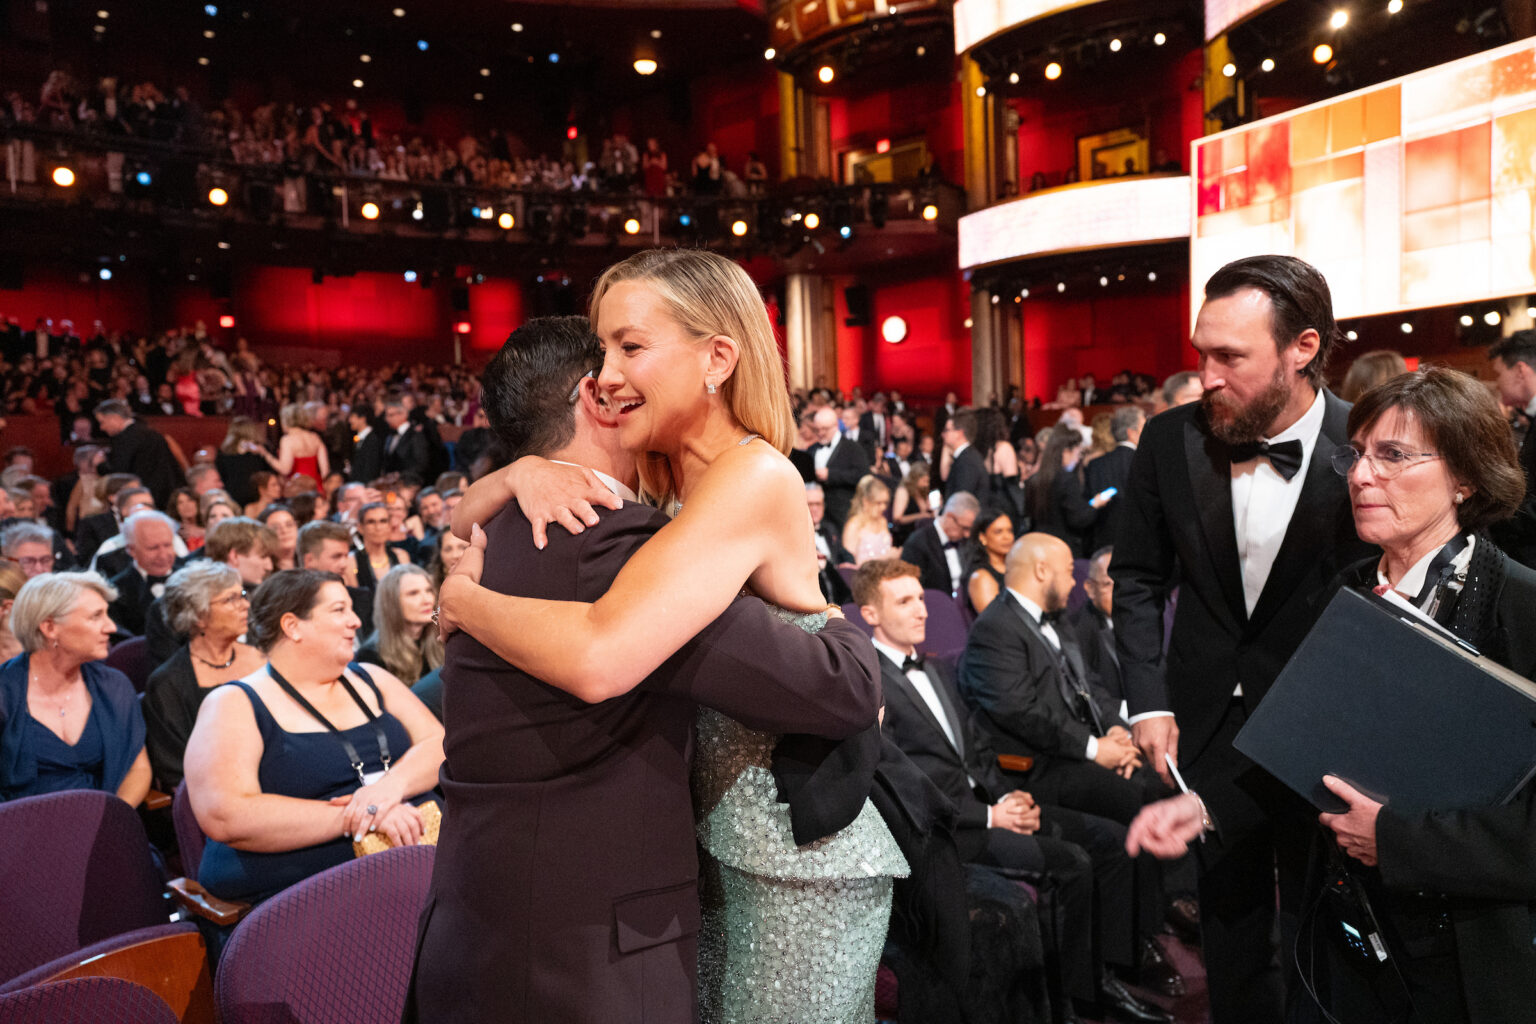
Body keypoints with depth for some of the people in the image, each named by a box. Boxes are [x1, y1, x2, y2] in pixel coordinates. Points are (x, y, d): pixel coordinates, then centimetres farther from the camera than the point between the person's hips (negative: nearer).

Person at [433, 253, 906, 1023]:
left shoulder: (755, 476, -23)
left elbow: (600, 659, -34)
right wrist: (522, 474, -12)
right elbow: (465, 518, 10)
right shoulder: (662, 483, 4)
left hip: (800, 858, -8)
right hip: (718, 842, 8)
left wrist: (461, 596, -18)